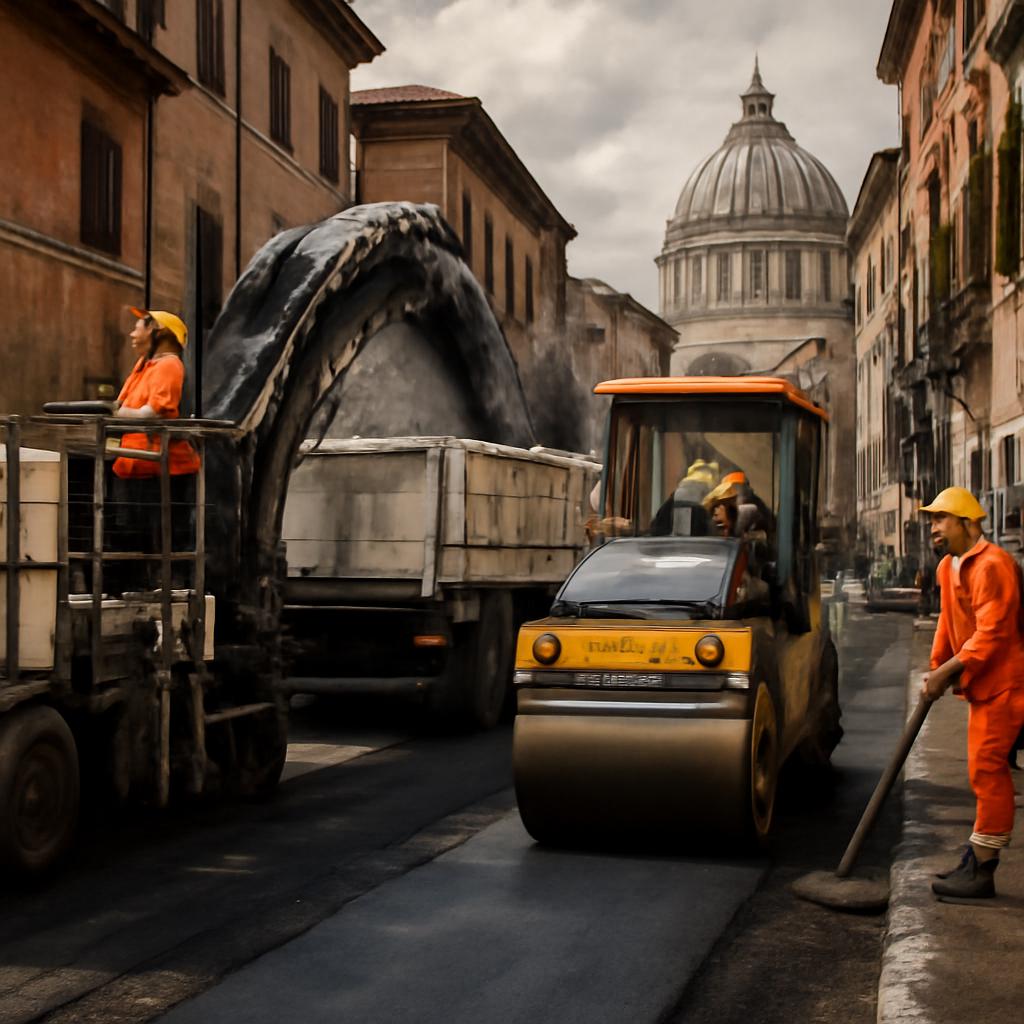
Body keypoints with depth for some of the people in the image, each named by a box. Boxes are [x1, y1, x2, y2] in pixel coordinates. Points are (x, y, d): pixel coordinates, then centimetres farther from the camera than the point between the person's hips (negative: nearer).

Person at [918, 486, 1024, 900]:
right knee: (986, 772, 15)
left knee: (988, 770, -10)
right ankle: (977, 859, 24)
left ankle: (981, 873, -6)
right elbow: (949, 622, 17)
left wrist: (947, 672, -24)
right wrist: (935, 668, 6)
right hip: (981, 684, 10)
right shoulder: (949, 567, 12)